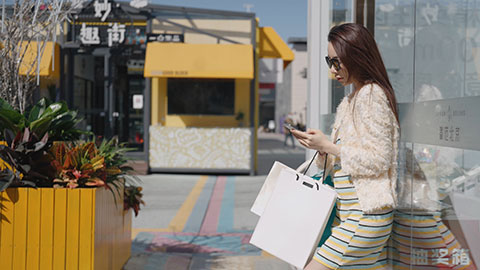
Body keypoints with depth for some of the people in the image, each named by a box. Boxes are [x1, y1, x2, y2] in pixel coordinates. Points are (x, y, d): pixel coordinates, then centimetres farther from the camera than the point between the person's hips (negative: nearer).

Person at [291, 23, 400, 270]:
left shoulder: (372, 95, -12)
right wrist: (321, 146, 3)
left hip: (364, 216, -10)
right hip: (349, 213, 10)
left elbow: (378, 159, -18)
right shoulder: (351, 100, 18)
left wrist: (327, 146, -15)